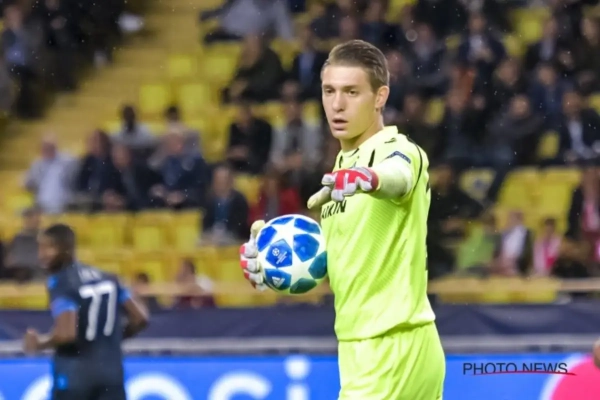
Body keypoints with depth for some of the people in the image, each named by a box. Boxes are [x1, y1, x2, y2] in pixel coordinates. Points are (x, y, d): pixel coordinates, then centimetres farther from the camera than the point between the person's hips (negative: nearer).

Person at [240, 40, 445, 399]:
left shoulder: (399, 151, -13)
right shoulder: (343, 165, 15)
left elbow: (396, 176, -39)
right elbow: (335, 261, 21)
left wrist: (367, 178, -63)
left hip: (391, 352, -9)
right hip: (365, 351, 9)